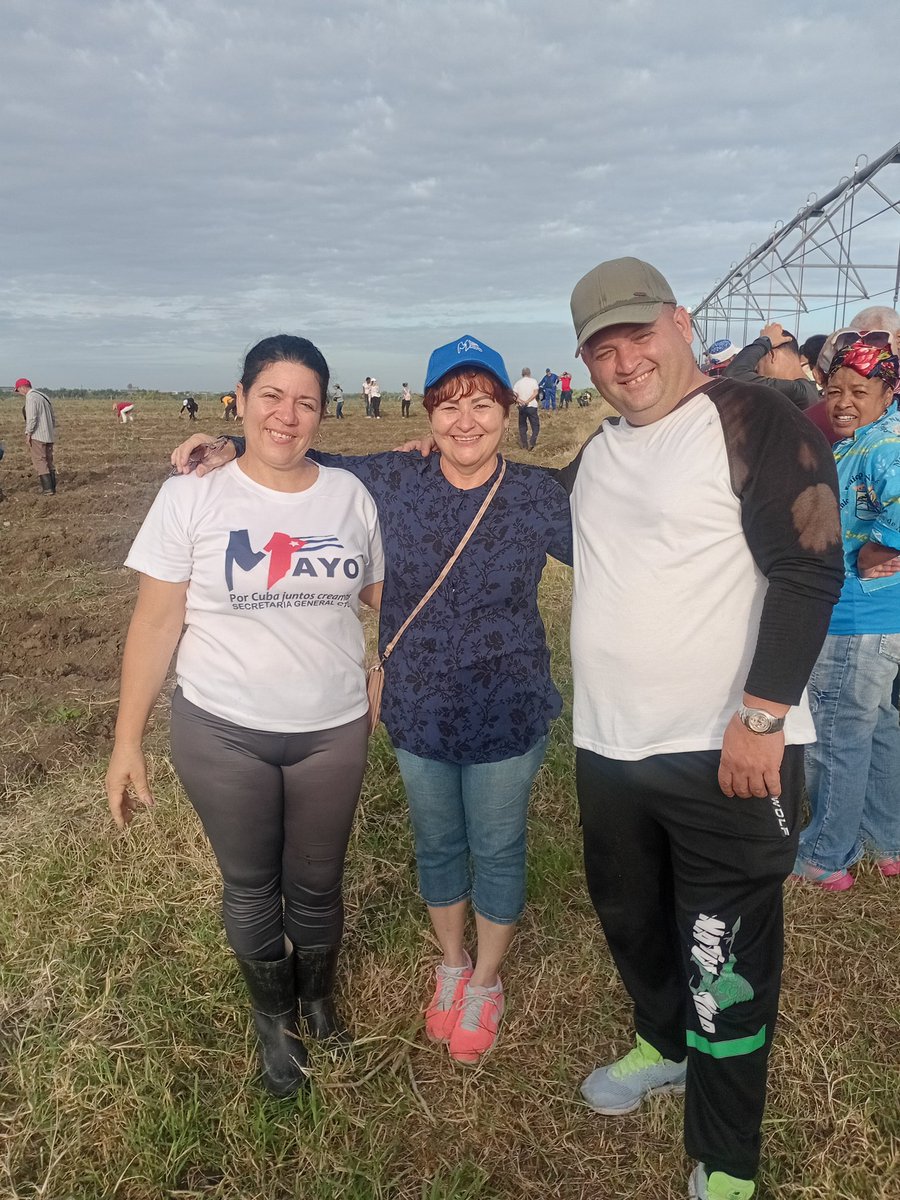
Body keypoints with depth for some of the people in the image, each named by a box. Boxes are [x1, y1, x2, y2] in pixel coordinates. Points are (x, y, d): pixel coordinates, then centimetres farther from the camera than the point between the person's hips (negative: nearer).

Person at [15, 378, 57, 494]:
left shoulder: (31, 397, -10)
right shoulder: (44, 396, 17)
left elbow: (32, 417, -19)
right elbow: (53, 418, 19)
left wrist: (28, 433, -13)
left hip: (38, 435, -9)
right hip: (49, 436, 9)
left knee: (39, 462, -6)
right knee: (48, 462, 13)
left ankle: (47, 489, -11)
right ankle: (52, 487, 12)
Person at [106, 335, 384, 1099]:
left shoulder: (350, 495, -2)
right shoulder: (191, 497, -9)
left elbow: (384, 597, 7)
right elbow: (156, 622, -7)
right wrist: (127, 741, -7)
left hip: (334, 731, 2)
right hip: (224, 733, -1)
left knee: (316, 884, 18)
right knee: (250, 888, 17)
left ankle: (318, 996, 49)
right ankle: (273, 1020, 45)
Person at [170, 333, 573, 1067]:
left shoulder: (538, 496, -12)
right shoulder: (391, 482, -7)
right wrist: (235, 450, -6)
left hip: (506, 717, -2)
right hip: (418, 714, 2)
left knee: (497, 849, 16)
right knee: (437, 844, 21)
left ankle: (486, 982, 43)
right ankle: (451, 964, 49)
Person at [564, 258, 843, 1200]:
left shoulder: (754, 423, -10)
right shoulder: (598, 452, 12)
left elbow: (810, 570, -16)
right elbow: (573, 533, 30)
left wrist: (762, 716, -21)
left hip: (723, 753, -7)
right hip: (608, 745, 7)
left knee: (723, 961, 6)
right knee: (629, 919, 24)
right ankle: (663, 1044, 51)